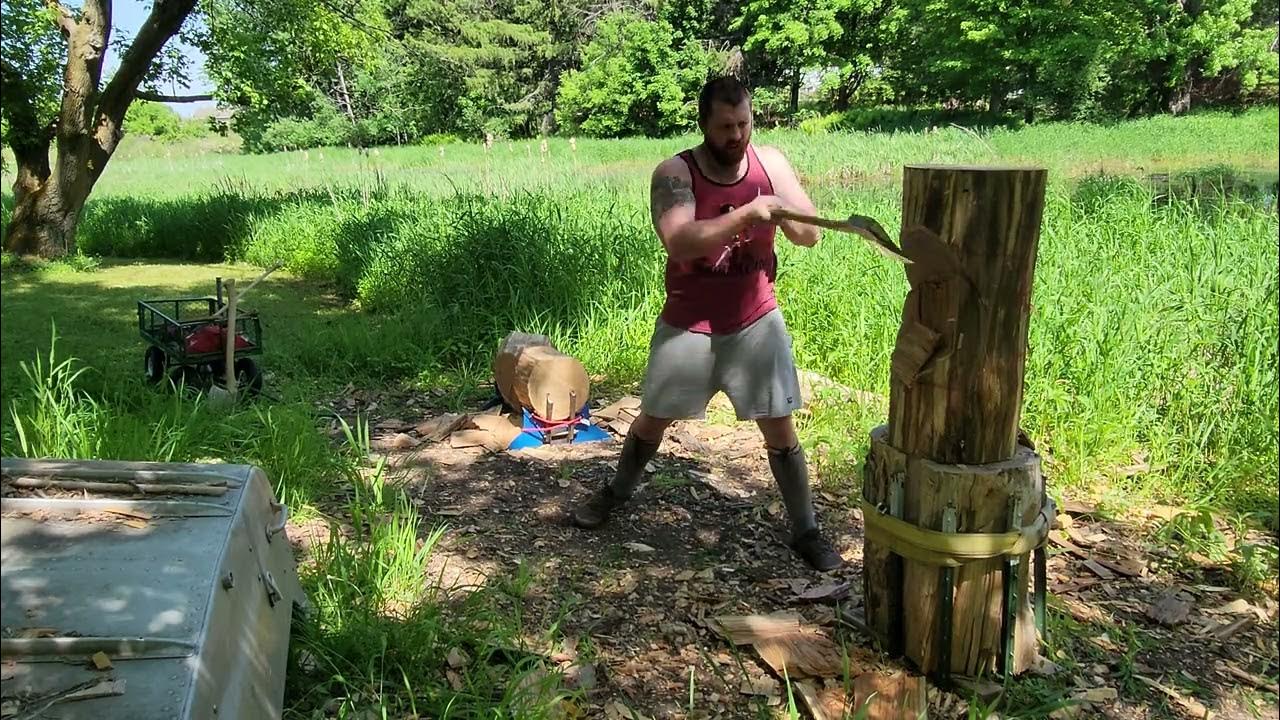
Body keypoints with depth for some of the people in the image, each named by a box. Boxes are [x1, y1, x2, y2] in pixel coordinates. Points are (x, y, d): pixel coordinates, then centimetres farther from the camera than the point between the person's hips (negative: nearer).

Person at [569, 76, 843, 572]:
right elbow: (679, 242, -30)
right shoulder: (675, 173, -14)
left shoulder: (770, 163, -3)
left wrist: (785, 211, -24)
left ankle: (805, 530, 19)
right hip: (687, 325, -1)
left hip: (755, 322, 2)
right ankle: (617, 493, 41)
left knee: (780, 427, 3)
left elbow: (810, 236, -2)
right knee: (653, 419, 15)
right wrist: (746, 213, -37)